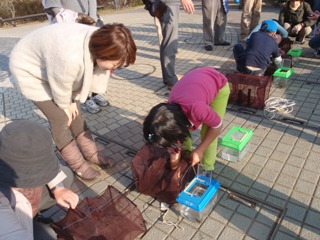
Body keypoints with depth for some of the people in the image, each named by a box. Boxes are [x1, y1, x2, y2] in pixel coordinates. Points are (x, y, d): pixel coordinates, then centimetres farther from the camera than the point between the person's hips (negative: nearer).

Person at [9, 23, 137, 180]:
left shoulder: (99, 42, -20)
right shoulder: (71, 57, -44)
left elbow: (90, 77, -7)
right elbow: (61, 89, -25)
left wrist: (73, 102, -2)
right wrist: (66, 106, -7)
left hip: (54, 65, 7)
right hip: (30, 70, -6)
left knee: (75, 113, 10)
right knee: (61, 119, -5)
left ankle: (91, 153, 25)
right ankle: (78, 164, 13)